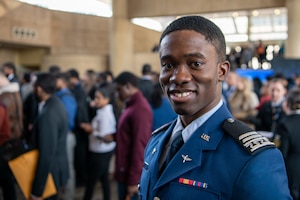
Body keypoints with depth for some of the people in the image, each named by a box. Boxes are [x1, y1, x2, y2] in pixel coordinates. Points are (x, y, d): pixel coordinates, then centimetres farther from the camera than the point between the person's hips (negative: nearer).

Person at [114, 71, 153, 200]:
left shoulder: (140, 109, -19)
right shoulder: (131, 106, 11)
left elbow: (139, 145, -21)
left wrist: (133, 180, -20)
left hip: (132, 175, -9)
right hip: (125, 171, 9)